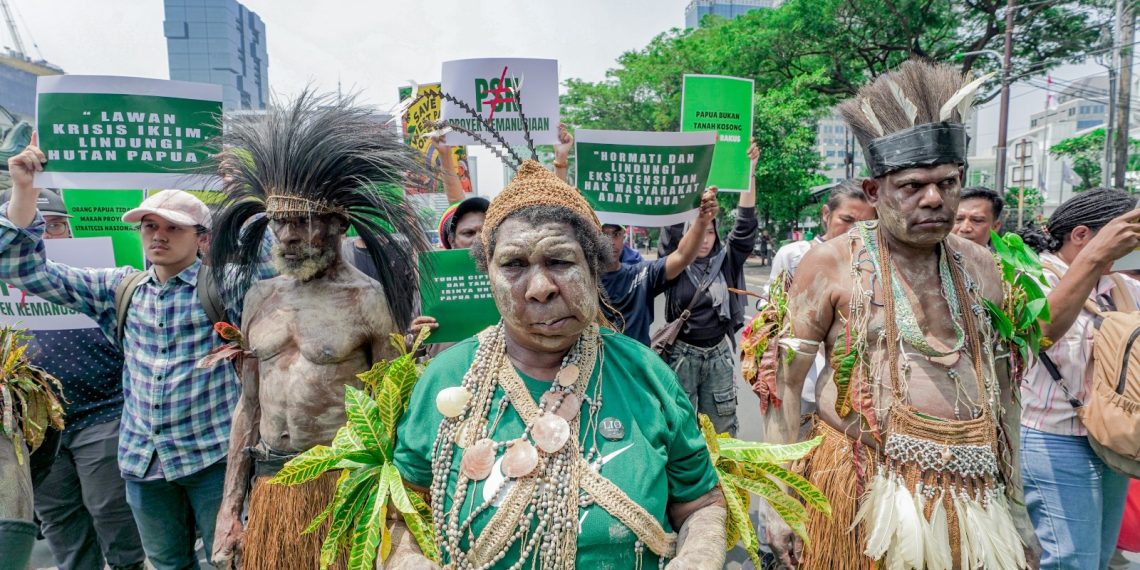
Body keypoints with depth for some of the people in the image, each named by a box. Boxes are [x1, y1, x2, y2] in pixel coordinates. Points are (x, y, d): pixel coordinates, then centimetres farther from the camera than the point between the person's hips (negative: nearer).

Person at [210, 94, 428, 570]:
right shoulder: (261, 297, 6)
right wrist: (229, 509, 11)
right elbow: (249, 407, 11)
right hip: (268, 487, 5)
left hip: (343, 485, -5)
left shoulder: (369, 299, -11)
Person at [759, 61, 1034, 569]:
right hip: (863, 486, -4)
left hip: (973, 496, 5)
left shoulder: (980, 268, 7)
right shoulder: (831, 262, -8)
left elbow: (1003, 384, 16)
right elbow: (785, 382, -8)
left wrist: (1013, 498, 17)